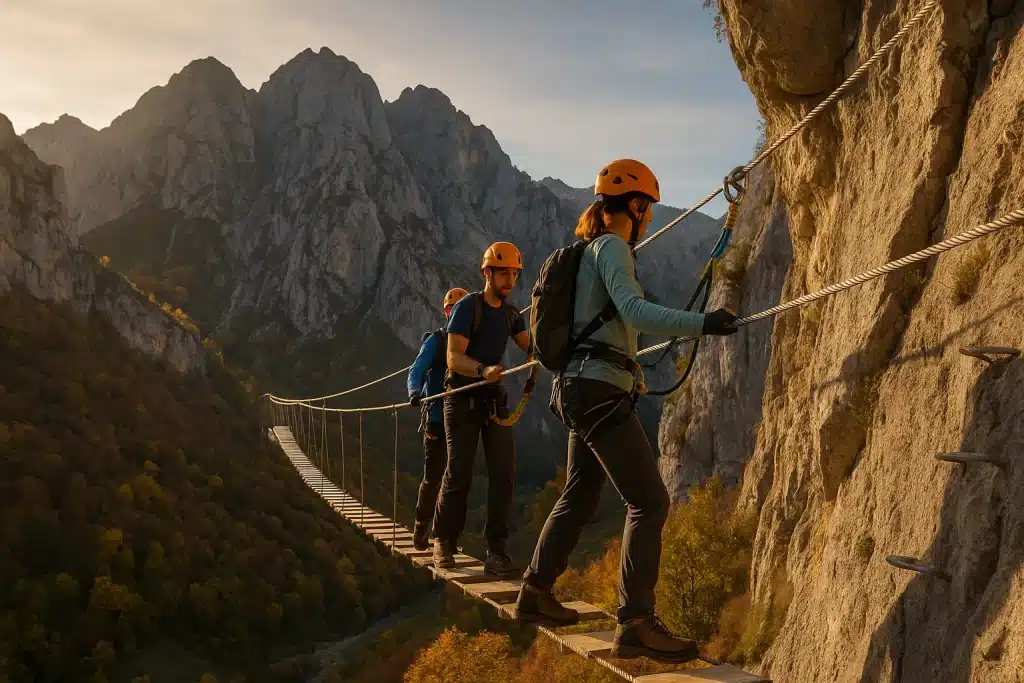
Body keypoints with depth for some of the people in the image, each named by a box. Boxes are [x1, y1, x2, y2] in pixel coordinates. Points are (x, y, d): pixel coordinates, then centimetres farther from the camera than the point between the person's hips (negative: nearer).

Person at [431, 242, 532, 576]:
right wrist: (484, 370, -40)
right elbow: (454, 358, -22)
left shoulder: (510, 313, 9)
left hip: (494, 399, 5)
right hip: (463, 399, -5)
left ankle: (496, 550, -3)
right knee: (458, 473, -5)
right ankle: (443, 541, 15)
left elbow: (531, 347, -2)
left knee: (504, 473, -7)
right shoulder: (467, 307, -12)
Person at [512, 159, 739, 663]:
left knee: (579, 498, 21)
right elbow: (635, 312, -25)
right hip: (600, 390, -10)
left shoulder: (591, 250, 20)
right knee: (649, 503, -11)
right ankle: (635, 623, -14)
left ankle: (535, 593, 32)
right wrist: (702, 324, -33)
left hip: (580, 389, 10)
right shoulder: (612, 248, -8)